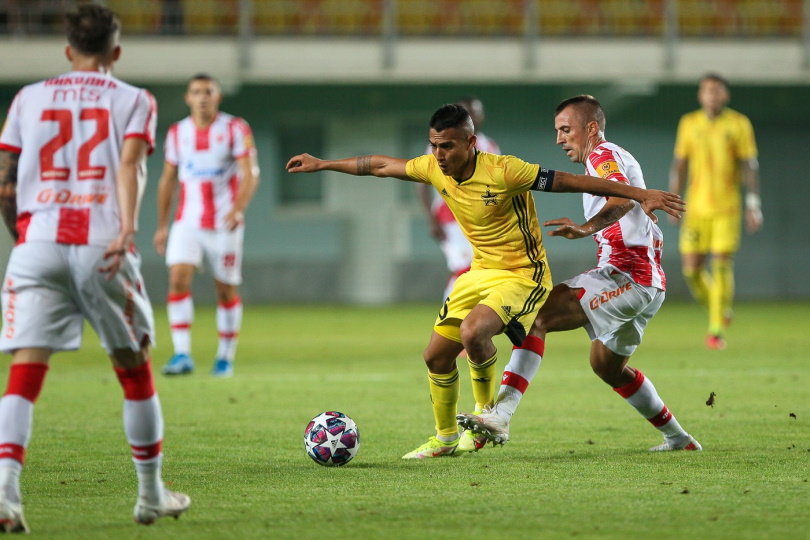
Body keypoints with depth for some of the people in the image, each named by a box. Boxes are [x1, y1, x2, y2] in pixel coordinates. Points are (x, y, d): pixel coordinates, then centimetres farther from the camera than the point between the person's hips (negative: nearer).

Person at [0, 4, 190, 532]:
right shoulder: (134, 100, 12)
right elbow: (129, 163, -7)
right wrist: (127, 228, -19)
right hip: (102, 245, -1)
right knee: (135, 369, 14)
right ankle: (151, 494, 23)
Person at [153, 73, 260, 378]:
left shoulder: (235, 129, -3)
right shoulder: (177, 133, 7)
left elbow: (250, 174, -11)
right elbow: (168, 180, 15)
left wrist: (238, 209, -28)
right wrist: (161, 225, 14)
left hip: (224, 224, -2)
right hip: (187, 223, 2)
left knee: (226, 290, 4)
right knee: (178, 279, -17)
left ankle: (226, 357, 18)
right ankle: (182, 355, -19)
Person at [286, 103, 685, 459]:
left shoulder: (503, 171, -24)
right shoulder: (434, 169, -5)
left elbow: (570, 181, -21)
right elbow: (381, 166, 11)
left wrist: (639, 194, -23)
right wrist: (322, 164, 20)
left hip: (524, 275, -7)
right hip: (480, 272, 7)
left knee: (473, 332, -31)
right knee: (436, 355, 7)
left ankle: (486, 412, -4)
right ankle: (446, 438, 27)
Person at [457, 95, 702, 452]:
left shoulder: (603, 156, -6)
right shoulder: (617, 159, 26)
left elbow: (622, 198, -30)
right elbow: (655, 236, 32)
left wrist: (587, 228, -46)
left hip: (626, 276, -11)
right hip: (647, 284, 11)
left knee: (536, 315, -22)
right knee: (608, 367, 26)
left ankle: (500, 414, -36)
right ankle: (678, 439, 35)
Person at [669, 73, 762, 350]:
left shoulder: (740, 124, -1)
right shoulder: (689, 124, 6)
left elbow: (750, 166, -2)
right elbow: (679, 165, 10)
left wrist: (753, 204, -9)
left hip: (727, 209, -2)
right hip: (696, 209, 2)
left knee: (722, 266, -10)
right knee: (691, 269, -2)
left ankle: (717, 330, -4)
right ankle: (720, 311, 25)